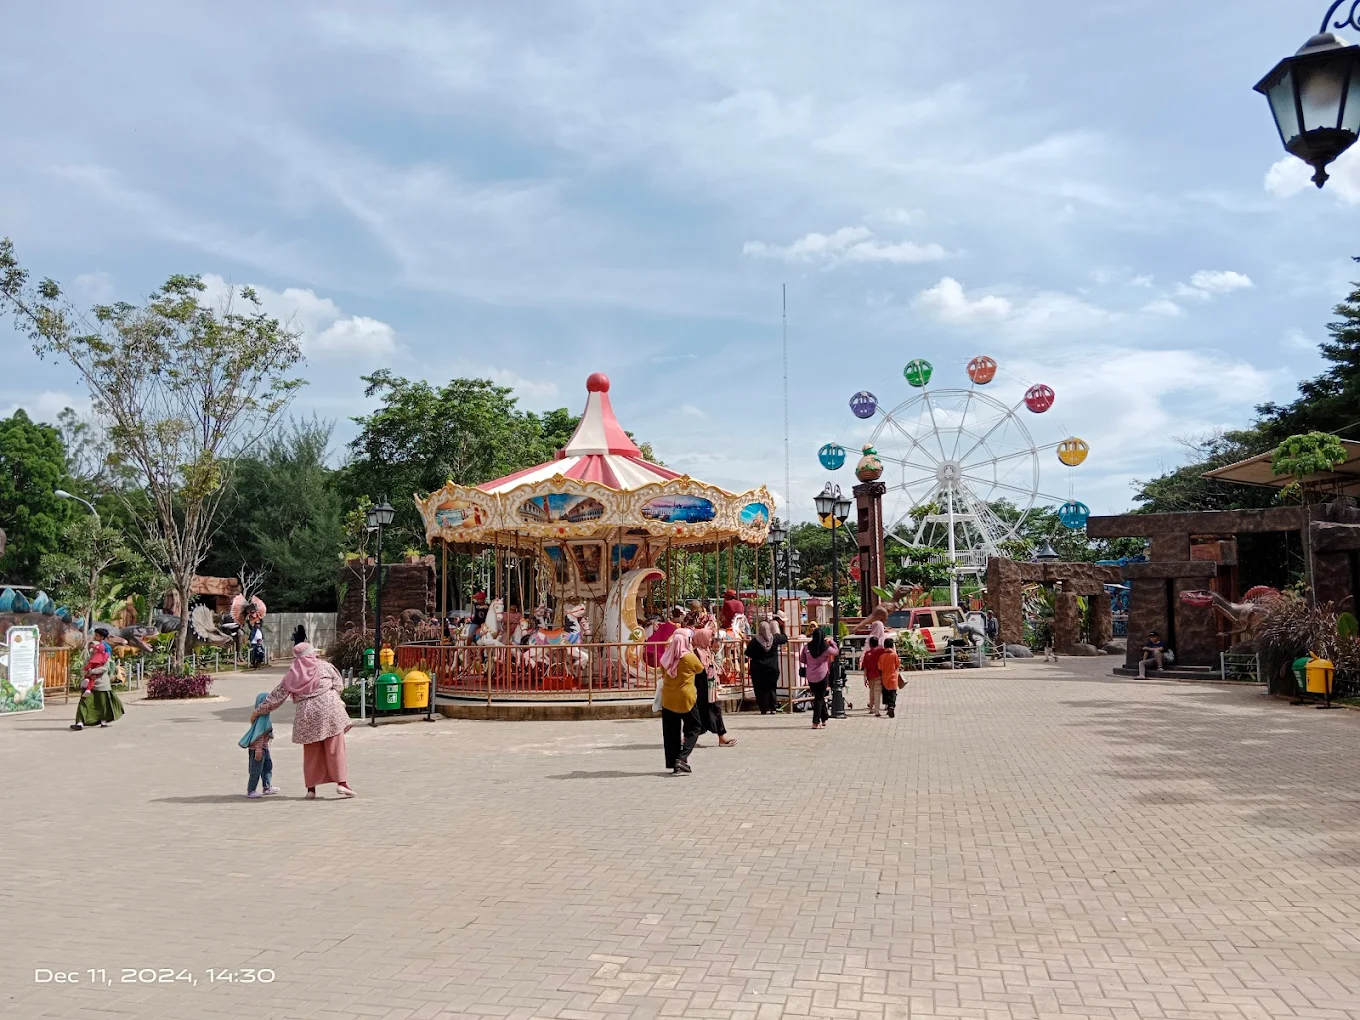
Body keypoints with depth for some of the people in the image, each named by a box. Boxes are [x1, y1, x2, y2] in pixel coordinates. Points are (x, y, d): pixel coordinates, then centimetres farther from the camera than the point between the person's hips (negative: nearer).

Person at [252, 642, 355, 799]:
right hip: (329, 708, -2)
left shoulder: (291, 675, 11)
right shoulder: (325, 666, 6)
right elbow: (339, 684, 10)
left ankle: (311, 788, 16)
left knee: (311, 753, 12)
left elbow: (276, 697, 13)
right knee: (335, 748, 1)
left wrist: (258, 711, 24)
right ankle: (341, 782, -4)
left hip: (307, 714, 2)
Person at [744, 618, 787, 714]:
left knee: (761, 689, 4)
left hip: (758, 670, -3)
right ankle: (773, 708, 13)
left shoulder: (755, 641, -13)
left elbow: (748, 654, -7)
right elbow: (785, 638, 13)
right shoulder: (774, 638, -5)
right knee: (772, 688, 15)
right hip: (772, 669, 3)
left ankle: (765, 709, 1)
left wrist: (748, 645, 11)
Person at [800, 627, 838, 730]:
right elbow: (836, 652, 5)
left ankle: (824, 719, 26)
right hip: (822, 675, -4)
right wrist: (831, 642, 17)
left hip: (810, 676, 4)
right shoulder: (826, 648, -11)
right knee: (819, 698, 3)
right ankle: (816, 722, -1)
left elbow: (802, 659, 6)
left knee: (818, 697, 17)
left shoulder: (807, 647, -3)